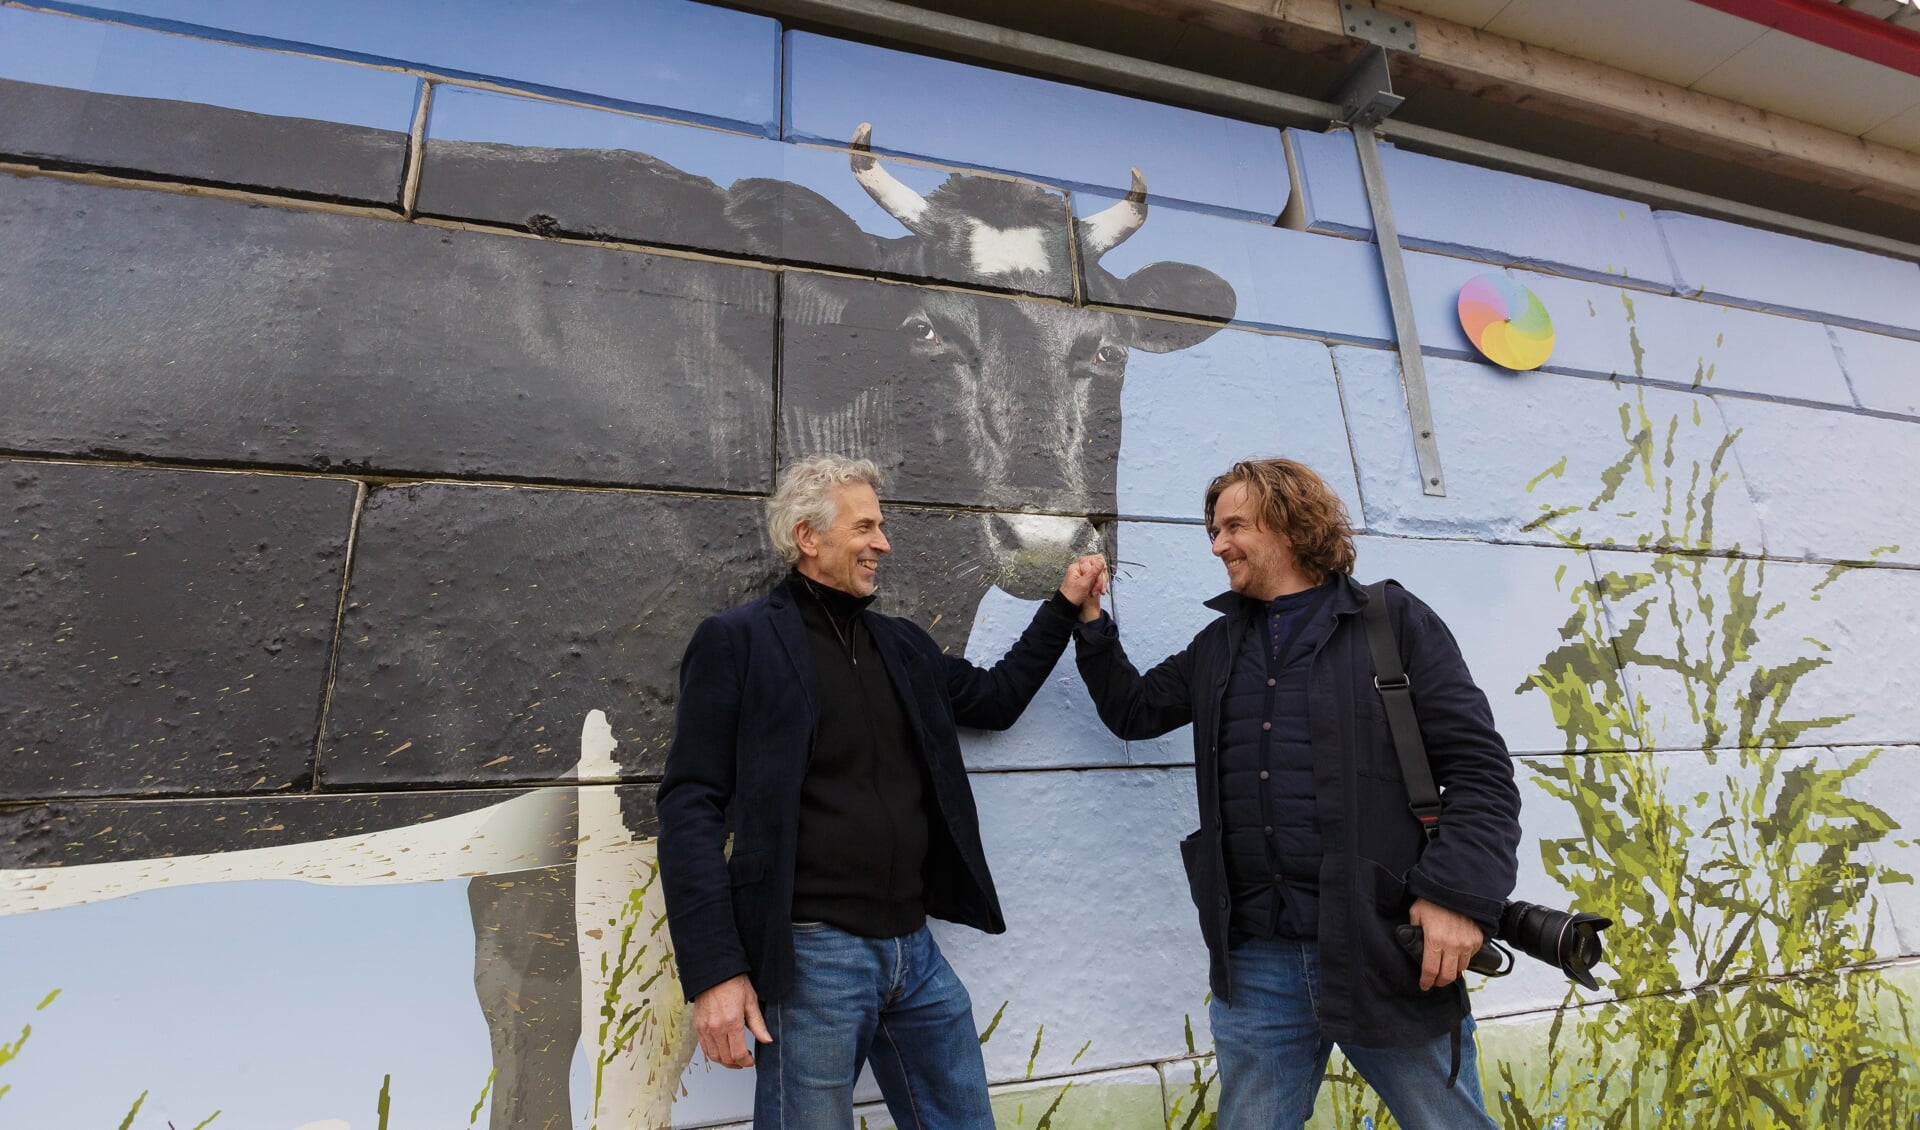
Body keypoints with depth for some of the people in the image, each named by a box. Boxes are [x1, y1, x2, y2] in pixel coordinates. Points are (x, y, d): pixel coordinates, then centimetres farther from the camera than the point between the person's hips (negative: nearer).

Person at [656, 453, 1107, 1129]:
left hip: (915, 949, 6)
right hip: (811, 956, -6)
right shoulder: (737, 641, -8)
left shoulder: (903, 644, 11)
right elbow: (691, 810, -11)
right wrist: (715, 971, -15)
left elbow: (994, 699, 23)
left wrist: (1064, 606, 17)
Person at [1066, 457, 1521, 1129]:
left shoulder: (1392, 621, 0)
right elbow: (1133, 710, 20)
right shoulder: (1216, 647, 15)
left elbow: (1478, 768, -4)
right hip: (1257, 961, 4)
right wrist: (1091, 621, 10)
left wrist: (1460, 894, -16)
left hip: (1386, 949, -3)